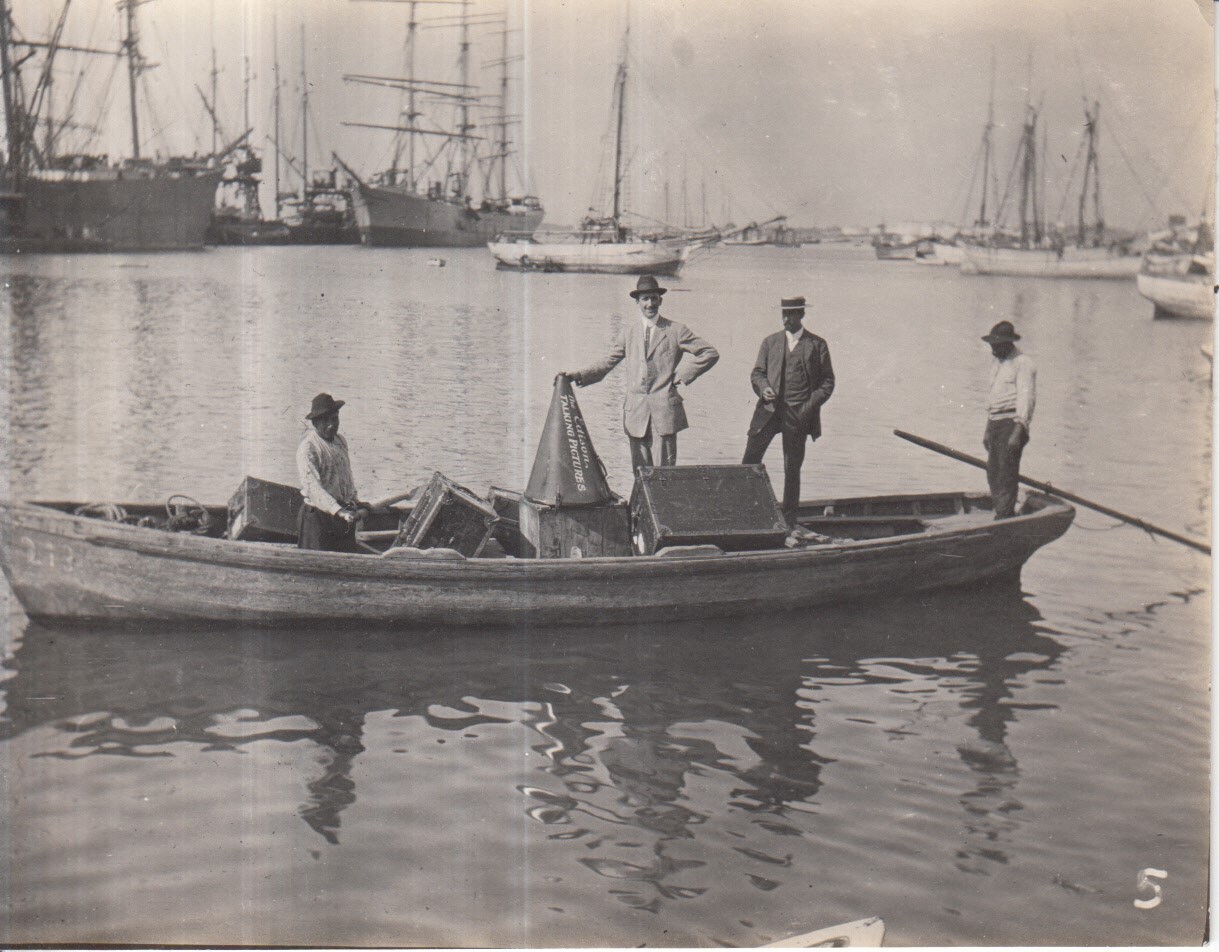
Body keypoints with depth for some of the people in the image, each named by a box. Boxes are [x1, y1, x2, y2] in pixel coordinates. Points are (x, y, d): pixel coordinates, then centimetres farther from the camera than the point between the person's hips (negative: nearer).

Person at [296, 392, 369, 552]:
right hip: (319, 516, -8)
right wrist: (338, 510, -36)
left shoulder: (341, 441, 11)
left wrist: (354, 501, 9)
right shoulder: (308, 448, -15)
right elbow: (312, 487, -25)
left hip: (345, 515, 8)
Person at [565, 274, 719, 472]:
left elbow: (710, 353, 3)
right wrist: (578, 376, 4)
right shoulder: (630, 330, 12)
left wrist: (683, 375, -3)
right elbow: (609, 361, 15)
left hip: (665, 409, -3)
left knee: (667, 469, -2)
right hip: (636, 410, 3)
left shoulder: (676, 330, 2)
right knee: (639, 470, 4)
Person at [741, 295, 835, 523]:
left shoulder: (817, 344, 5)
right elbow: (757, 373, 14)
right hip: (769, 410, 2)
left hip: (798, 415, -2)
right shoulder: (770, 342, 13)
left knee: (792, 469, 4)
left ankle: (789, 520, 11)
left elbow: (827, 380, 5)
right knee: (749, 462, -3)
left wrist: (811, 405, -9)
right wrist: (763, 387, -9)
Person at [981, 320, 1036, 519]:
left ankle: (1005, 515, -10)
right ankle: (1001, 512, 18)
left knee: (1007, 472, -11)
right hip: (995, 423, 9)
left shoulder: (1023, 363, -9)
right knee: (993, 472, 9)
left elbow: (1026, 398, -17)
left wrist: (1018, 431, -26)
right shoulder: (995, 362, 19)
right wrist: (988, 430, 23)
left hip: (1012, 423, -9)